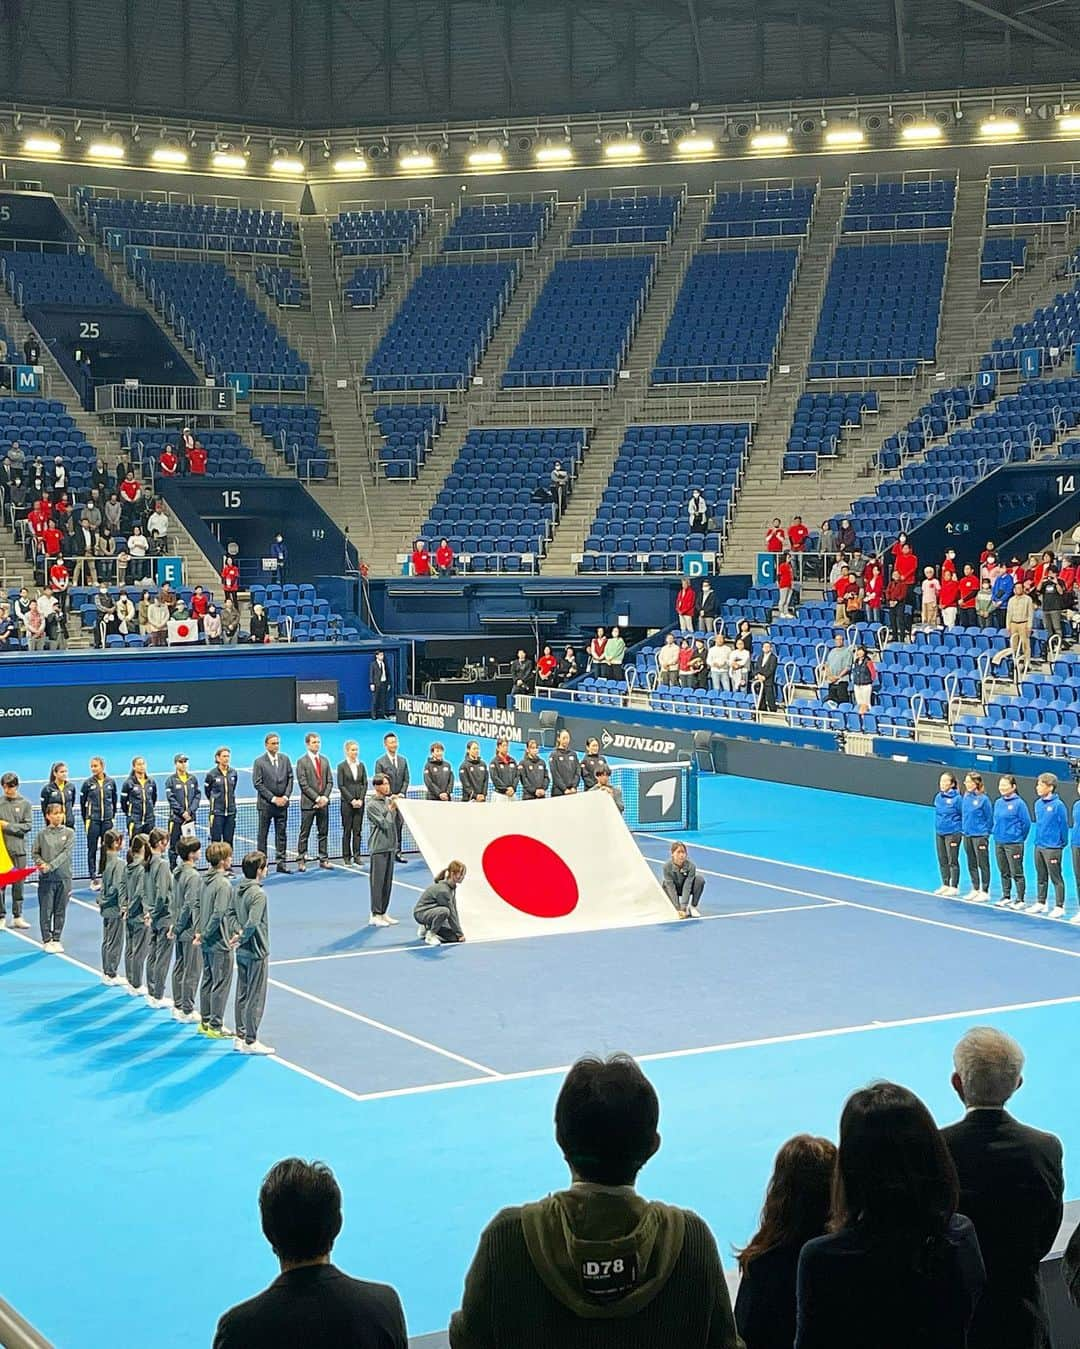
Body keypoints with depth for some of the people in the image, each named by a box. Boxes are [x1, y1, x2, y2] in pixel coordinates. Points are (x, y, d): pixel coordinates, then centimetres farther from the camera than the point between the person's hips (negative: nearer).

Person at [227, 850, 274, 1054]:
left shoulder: (237, 890, 5)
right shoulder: (258, 894, -21)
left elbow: (229, 913, 9)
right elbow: (252, 923, -26)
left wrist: (237, 932, -3)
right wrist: (241, 938, -10)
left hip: (242, 953, 9)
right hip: (256, 953, -9)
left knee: (242, 995, 16)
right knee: (256, 998, 0)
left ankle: (240, 1036, 23)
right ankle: (250, 1041, 5)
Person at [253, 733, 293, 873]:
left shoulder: (285, 759, 7)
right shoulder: (259, 762, -5)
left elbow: (290, 779, 8)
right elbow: (257, 783, -9)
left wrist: (286, 796, -6)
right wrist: (273, 798, -13)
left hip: (282, 803, 4)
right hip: (266, 804, -4)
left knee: (281, 834, 6)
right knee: (262, 835, 1)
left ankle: (281, 863, 11)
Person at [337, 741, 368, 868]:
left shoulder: (361, 766, 8)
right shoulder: (342, 766, -3)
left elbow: (365, 784, 7)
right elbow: (341, 786, -6)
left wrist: (360, 799, -6)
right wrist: (352, 800, -12)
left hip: (359, 802, 3)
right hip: (347, 802, -3)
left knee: (358, 830, 2)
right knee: (347, 830, 1)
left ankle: (357, 856, 5)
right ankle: (346, 857, 6)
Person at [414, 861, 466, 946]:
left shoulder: (452, 887, -1)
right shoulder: (442, 890, -29)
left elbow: (454, 910, 2)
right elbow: (451, 914, -23)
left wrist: (459, 932, -2)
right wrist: (460, 933, -16)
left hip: (432, 911, 9)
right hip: (421, 913, -9)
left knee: (454, 937, 0)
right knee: (444, 911, -38)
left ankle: (427, 928, 14)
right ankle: (430, 936, -17)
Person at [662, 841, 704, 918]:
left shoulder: (691, 866, -29)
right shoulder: (667, 866, -30)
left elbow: (687, 887, -32)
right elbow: (671, 888, -30)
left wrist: (683, 908, -38)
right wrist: (678, 909, -35)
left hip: (685, 888, 0)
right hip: (674, 889, 0)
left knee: (700, 879, -27)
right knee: (665, 883, -32)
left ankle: (693, 906, -11)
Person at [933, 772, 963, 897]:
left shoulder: (957, 798, -14)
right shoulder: (938, 797, 4)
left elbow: (963, 815, -9)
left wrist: (961, 831, -9)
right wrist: (937, 828, 11)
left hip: (952, 833, -7)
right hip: (939, 833, 7)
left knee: (952, 861, 1)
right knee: (942, 861, 13)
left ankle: (954, 887, 10)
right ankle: (945, 885, 25)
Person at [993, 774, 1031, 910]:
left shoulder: (1019, 803, -13)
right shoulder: (998, 803, 6)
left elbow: (1026, 823, -9)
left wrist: (1020, 838, -2)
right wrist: (997, 833, 12)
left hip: (1013, 844, -7)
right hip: (999, 843, 7)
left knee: (1017, 873, 0)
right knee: (1004, 873, 15)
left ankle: (1020, 900, 7)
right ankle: (1006, 897, 25)